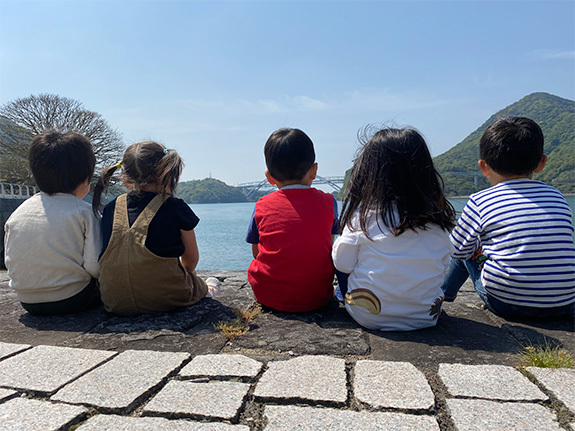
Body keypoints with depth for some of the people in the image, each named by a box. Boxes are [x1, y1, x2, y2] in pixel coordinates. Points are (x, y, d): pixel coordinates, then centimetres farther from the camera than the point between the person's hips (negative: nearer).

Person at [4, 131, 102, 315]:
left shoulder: (17, 212, 3)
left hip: (29, 303, 6)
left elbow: (9, 261, 10)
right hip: (72, 300, -6)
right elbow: (94, 266, -16)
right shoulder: (82, 211, -13)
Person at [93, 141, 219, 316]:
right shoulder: (176, 208, -9)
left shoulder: (110, 209, 2)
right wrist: (186, 272, 23)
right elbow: (191, 259, 0)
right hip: (167, 301, -4)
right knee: (199, 283, 29)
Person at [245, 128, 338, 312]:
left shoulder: (262, 206, -3)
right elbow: (327, 249, 8)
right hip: (317, 297, 0)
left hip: (269, 297, 0)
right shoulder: (328, 202, -2)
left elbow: (256, 253, 7)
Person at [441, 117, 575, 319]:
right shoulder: (558, 198, 6)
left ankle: (441, 294, 35)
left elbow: (458, 249, 0)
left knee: (469, 251, 17)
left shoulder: (480, 202, -7)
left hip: (506, 304, -4)